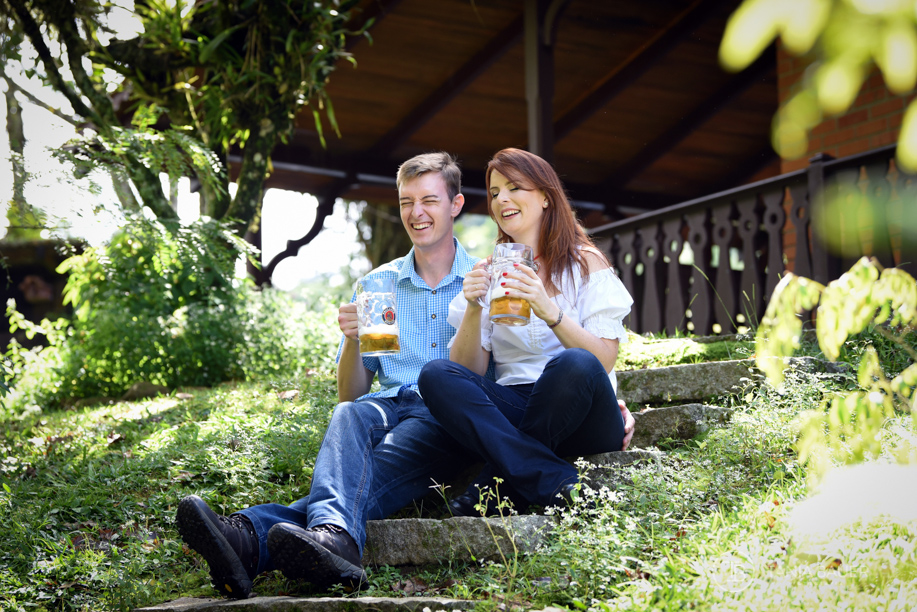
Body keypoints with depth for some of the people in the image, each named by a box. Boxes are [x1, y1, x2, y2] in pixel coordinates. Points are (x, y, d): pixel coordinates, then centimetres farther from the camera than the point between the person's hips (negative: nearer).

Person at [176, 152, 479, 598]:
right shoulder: (378, 284, 20)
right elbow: (349, 396, 16)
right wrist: (353, 340, -5)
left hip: (452, 417, -2)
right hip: (389, 407, 2)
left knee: (374, 467, -34)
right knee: (351, 417, -35)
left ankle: (252, 536, -60)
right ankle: (334, 536, -65)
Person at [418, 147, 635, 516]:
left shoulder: (585, 263, 8)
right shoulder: (489, 273, 16)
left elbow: (603, 360, -6)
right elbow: (467, 371, 6)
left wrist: (549, 310, -20)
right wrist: (473, 309, -11)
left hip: (580, 419, -3)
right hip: (511, 410, 3)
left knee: (574, 364, -35)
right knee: (436, 375, -25)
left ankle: (496, 487, -23)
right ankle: (558, 485, -35)